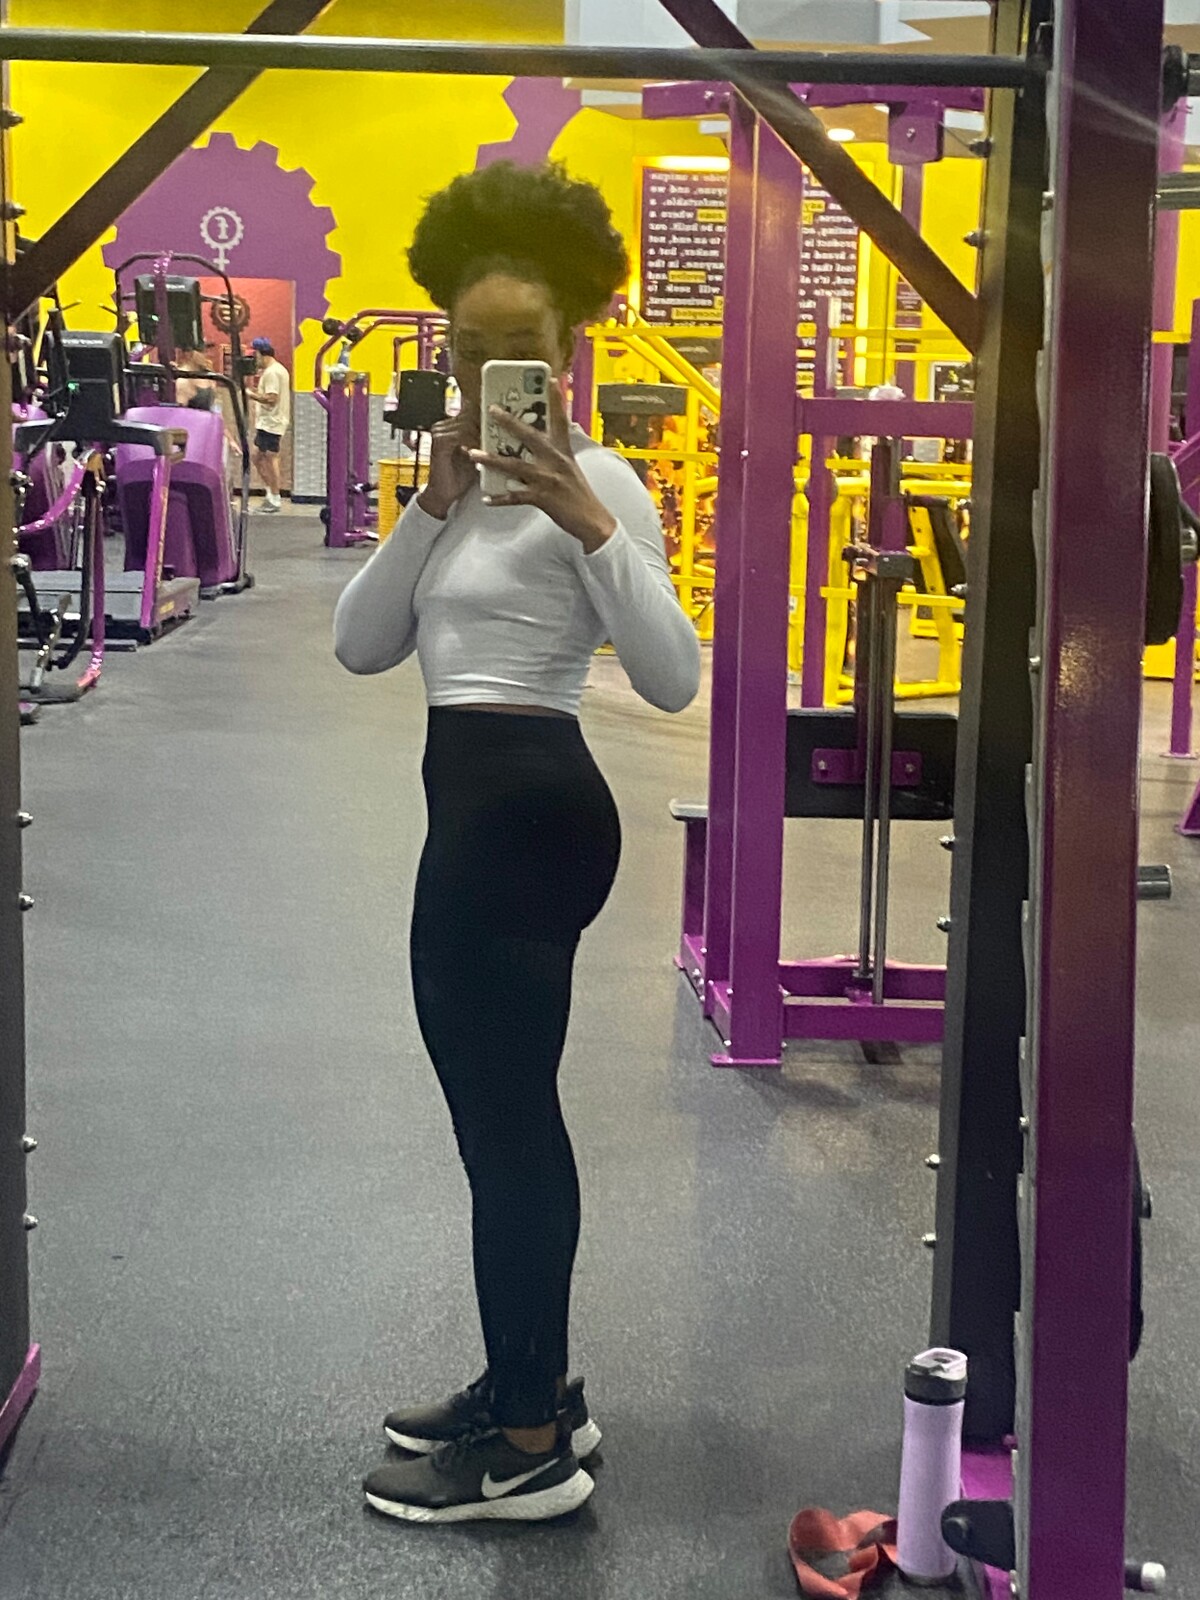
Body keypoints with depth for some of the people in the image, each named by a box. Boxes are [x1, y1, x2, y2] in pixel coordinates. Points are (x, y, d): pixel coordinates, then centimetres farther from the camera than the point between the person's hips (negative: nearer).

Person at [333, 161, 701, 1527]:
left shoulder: (592, 478, -11)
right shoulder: (469, 481, 14)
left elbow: (673, 682, -22)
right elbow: (361, 646, 4)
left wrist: (588, 526, -30)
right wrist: (430, 506, -9)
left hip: (522, 805, -9)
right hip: (489, 801, 9)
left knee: (500, 1118, -3)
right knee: (508, 1108, 17)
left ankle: (531, 1448, 8)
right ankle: (531, 1386, 31)